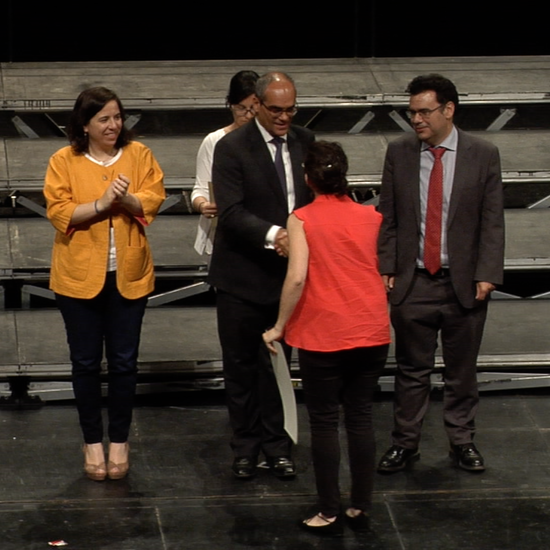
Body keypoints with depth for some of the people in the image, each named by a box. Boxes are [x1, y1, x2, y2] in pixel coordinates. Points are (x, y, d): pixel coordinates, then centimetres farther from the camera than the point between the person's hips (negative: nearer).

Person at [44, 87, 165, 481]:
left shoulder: (138, 154, 2)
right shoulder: (64, 161, -3)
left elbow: (153, 200, -5)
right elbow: (59, 212, -11)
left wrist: (126, 199, -24)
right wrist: (101, 203, -23)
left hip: (128, 275, 1)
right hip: (79, 276, -1)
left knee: (124, 361, 6)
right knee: (86, 362, 7)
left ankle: (120, 441, 20)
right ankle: (93, 441, 19)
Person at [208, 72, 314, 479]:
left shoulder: (305, 143, 5)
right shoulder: (232, 148, -11)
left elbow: (317, 198, 9)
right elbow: (232, 212, -20)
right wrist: (273, 235, -34)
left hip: (288, 273, 3)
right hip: (243, 274, -3)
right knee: (241, 362, 7)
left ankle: (275, 441, 21)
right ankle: (246, 444, 20)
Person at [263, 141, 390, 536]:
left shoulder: (303, 219, -7)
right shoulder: (371, 217, 4)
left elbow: (297, 278, -14)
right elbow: (385, 272, 11)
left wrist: (280, 326, -5)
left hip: (324, 336, -3)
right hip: (372, 332, 4)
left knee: (324, 422, 5)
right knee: (361, 417, 12)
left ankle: (330, 514, 9)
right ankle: (361, 508, 17)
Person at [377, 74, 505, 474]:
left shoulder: (483, 156, -4)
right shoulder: (399, 153, 1)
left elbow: (492, 222, -3)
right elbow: (388, 217, 5)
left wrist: (486, 275, -10)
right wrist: (386, 268, -3)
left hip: (464, 283, -1)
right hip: (412, 281, 1)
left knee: (462, 371, 10)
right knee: (412, 370, 8)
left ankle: (462, 441, 24)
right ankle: (405, 443, 19)